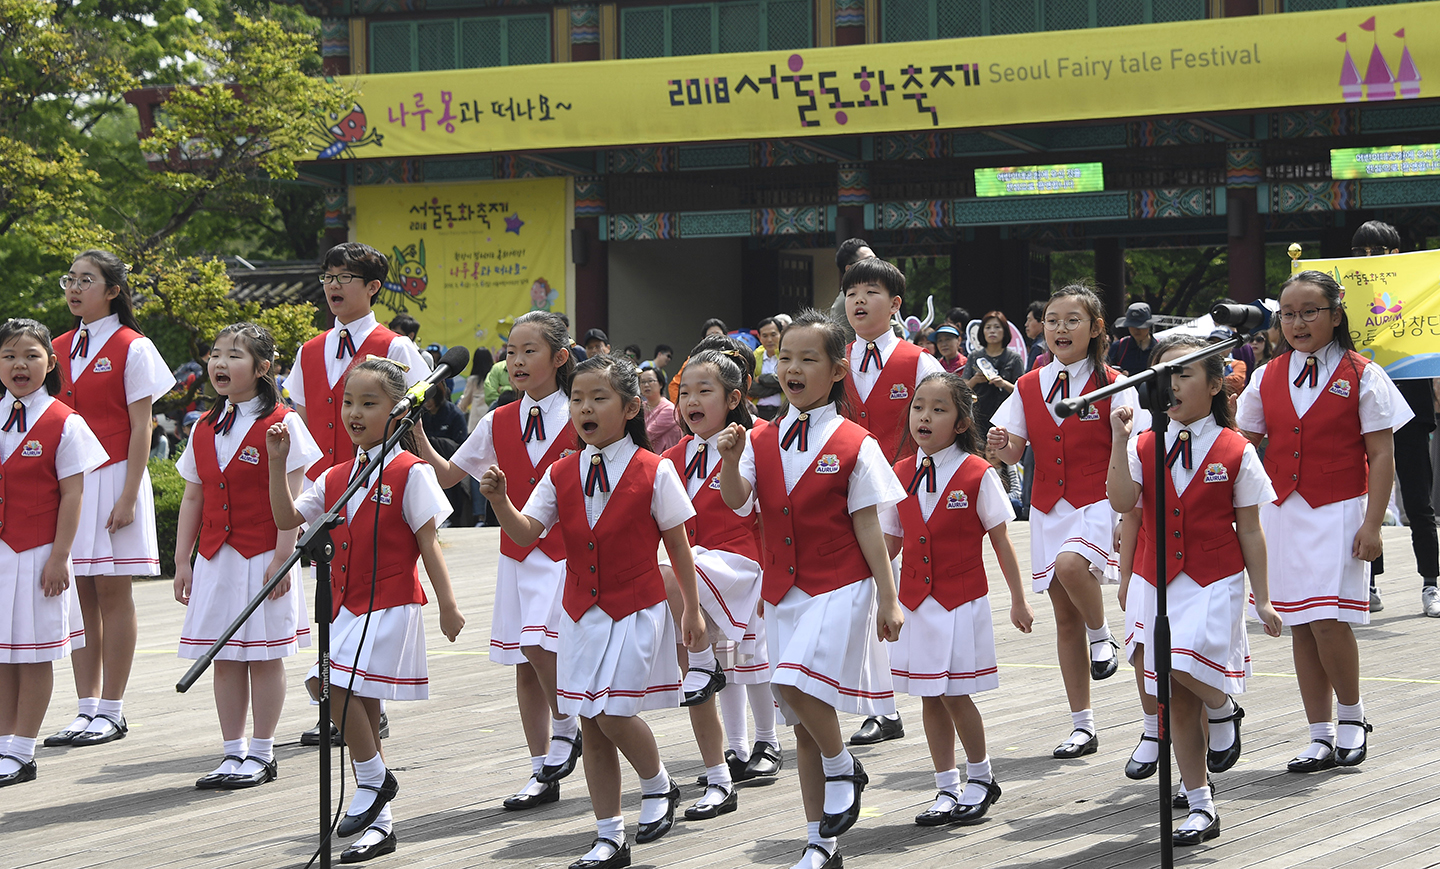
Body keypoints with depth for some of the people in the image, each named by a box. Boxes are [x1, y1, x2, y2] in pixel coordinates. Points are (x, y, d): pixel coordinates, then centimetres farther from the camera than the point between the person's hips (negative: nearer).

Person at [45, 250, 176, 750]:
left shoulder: (131, 349, -4)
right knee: (80, 595, 5)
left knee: (112, 593, -2)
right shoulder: (60, 349, 12)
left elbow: (140, 428, -7)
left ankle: (111, 712, 3)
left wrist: (128, 496, -14)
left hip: (112, 477, -5)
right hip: (68, 479, 5)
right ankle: (86, 710, 8)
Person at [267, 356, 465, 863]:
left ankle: (373, 780, -2)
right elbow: (288, 518, 11)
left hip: (389, 606, -7)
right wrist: (278, 463, 2)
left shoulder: (409, 473, -7)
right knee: (360, 706, 8)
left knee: (337, 686, -20)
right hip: (346, 607, 7)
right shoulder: (336, 477, 12)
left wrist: (447, 605, -9)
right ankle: (379, 822, 14)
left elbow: (428, 544, -7)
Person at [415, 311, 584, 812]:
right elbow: (446, 474, 13)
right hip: (517, 555, 5)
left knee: (538, 642, -23)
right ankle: (543, 773, 15)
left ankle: (567, 729, 2)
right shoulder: (498, 424, 7)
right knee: (526, 664, 6)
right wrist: (418, 436, -1)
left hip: (566, 552, -5)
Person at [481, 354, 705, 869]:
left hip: (636, 610, -5)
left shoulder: (653, 473, -8)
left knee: (614, 714, -14)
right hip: (582, 611, 5)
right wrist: (499, 501, -23)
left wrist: (691, 610, 2)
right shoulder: (561, 475, 3)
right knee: (591, 722, 7)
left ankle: (658, 786, 17)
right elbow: (525, 533, -3)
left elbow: (678, 545, -2)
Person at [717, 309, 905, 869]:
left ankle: (844, 770, 1)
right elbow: (736, 500, -7)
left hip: (840, 589, -5)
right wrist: (730, 461, -26)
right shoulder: (762, 442, 7)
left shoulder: (853, 446, -4)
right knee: (802, 717, 9)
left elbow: (868, 529, -4)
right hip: (783, 590, 5)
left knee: (796, 681, -26)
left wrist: (888, 600, -5)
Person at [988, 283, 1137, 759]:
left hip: (1097, 505, -4)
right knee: (1065, 616, 6)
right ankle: (1082, 726, 13)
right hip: (1048, 508, 4)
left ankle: (1102, 635, -4)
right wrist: (1000, 445, -16)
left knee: (1070, 564, -35)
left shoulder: (1112, 386, -4)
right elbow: (1013, 452, 6)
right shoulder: (1028, 387, 6)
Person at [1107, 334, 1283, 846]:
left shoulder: (1235, 452, -2)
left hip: (1215, 583, -4)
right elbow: (1122, 502, -12)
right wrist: (1119, 439, -15)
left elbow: (1250, 531, 1)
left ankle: (1222, 709, 8)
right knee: (1176, 702, 6)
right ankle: (1201, 807, 16)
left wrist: (1262, 600, 1)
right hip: (1157, 583, 4)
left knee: (1181, 668, -27)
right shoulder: (1145, 447, 4)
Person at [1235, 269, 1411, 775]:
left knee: (1327, 620, -14)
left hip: (1339, 509, -4)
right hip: (1283, 510, 4)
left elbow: (1381, 456, -4)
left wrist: (1372, 524, -10)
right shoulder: (1268, 377, 9)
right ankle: (1321, 738, 11)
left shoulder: (1361, 376, -3)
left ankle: (1353, 716, 8)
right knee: (1301, 627, 4)